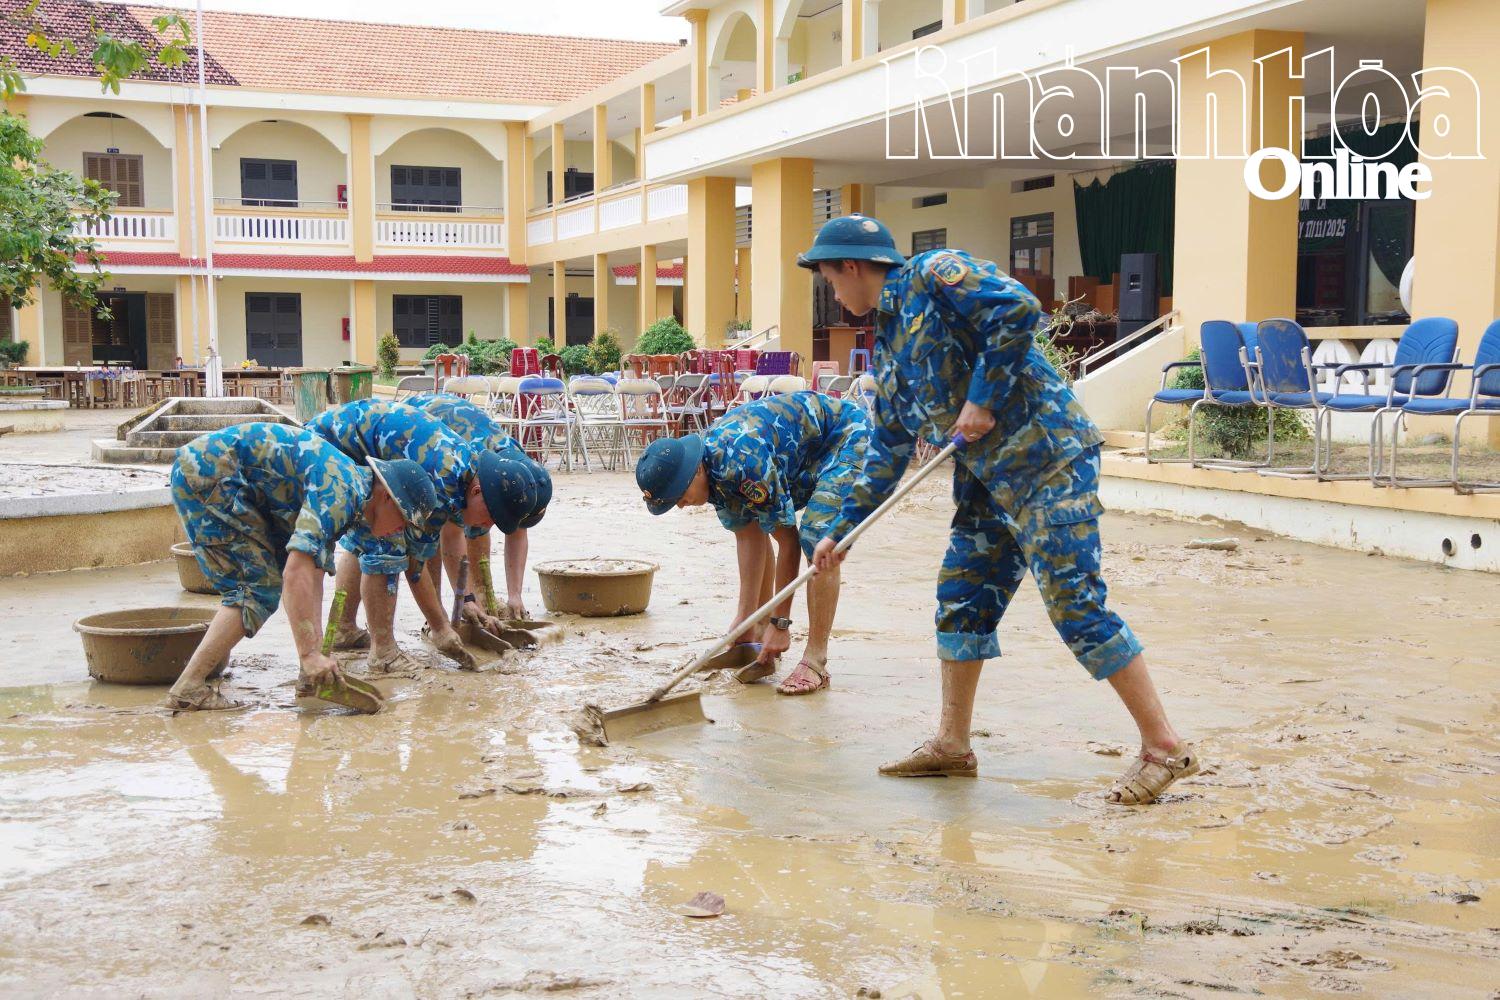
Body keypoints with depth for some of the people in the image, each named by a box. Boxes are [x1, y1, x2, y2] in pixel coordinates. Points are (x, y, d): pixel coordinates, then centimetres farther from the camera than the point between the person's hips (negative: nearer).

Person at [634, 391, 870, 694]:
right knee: (749, 527, 6)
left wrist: (780, 624, -23)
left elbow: (788, 541, -29)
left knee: (817, 539, -23)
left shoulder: (743, 464, -35)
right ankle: (762, 632, 14)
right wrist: (744, 616, -7)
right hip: (803, 452, 9)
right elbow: (747, 538, -4)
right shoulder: (711, 466, -9)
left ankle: (815, 661, -19)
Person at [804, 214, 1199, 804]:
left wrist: (982, 401, -20)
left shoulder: (931, 276, -7)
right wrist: (841, 529, 24)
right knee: (960, 599, 11)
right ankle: (952, 744, 23)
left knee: (1075, 603, -10)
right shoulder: (887, 344, 19)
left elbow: (1018, 308, -22)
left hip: (1048, 457, -10)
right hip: (987, 479, 10)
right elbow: (888, 451, 23)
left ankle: (1165, 748, -1)